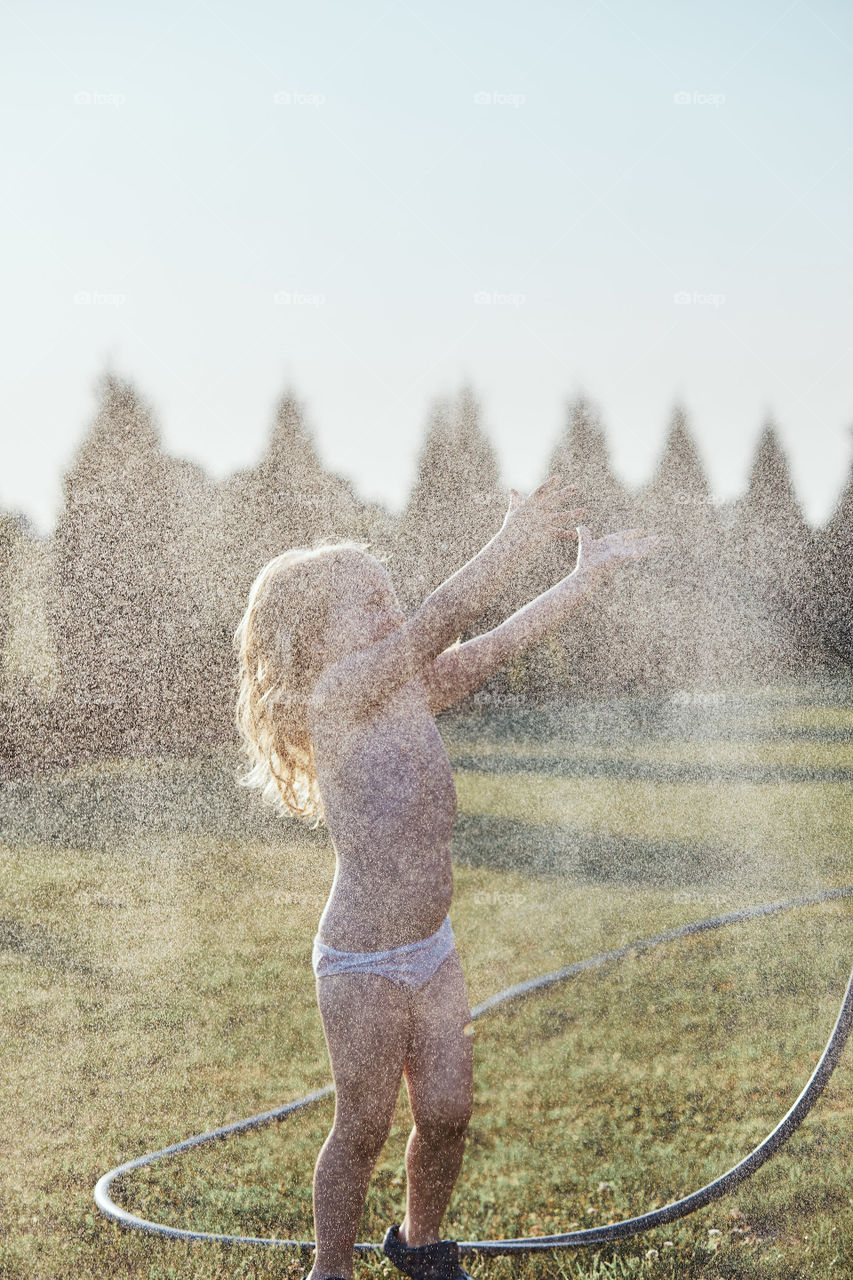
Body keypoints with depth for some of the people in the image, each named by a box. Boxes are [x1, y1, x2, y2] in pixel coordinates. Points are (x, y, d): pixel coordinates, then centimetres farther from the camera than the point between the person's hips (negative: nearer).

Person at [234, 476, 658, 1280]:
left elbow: (498, 644, 2)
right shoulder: (334, 700, -17)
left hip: (431, 949, 7)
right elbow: (435, 626, -28)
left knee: (447, 1112, 13)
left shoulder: (410, 693, 6)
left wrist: (586, 576, -5)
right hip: (361, 964, -7)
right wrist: (515, 541, -32)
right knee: (363, 1127, 4)